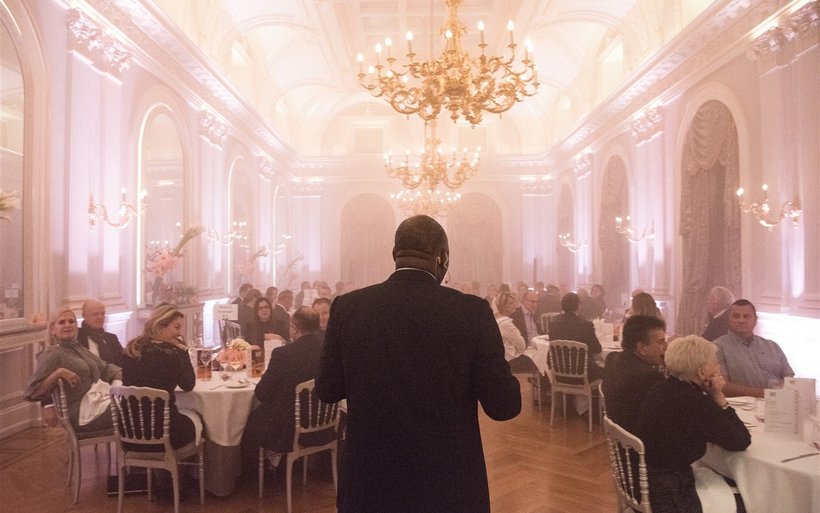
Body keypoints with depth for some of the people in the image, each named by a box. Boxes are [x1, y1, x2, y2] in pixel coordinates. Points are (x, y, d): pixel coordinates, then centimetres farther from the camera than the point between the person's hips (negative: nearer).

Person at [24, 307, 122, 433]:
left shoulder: (79, 348, 21)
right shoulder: (53, 355, -3)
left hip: (99, 401, 7)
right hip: (80, 413, -7)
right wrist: (59, 373, -20)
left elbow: (105, 368, 22)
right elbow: (31, 392, -9)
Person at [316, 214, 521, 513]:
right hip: (450, 482, -1)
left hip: (370, 480, 2)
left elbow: (327, 390, 0)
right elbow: (504, 405, -12)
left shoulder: (347, 307, -11)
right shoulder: (472, 311, -16)